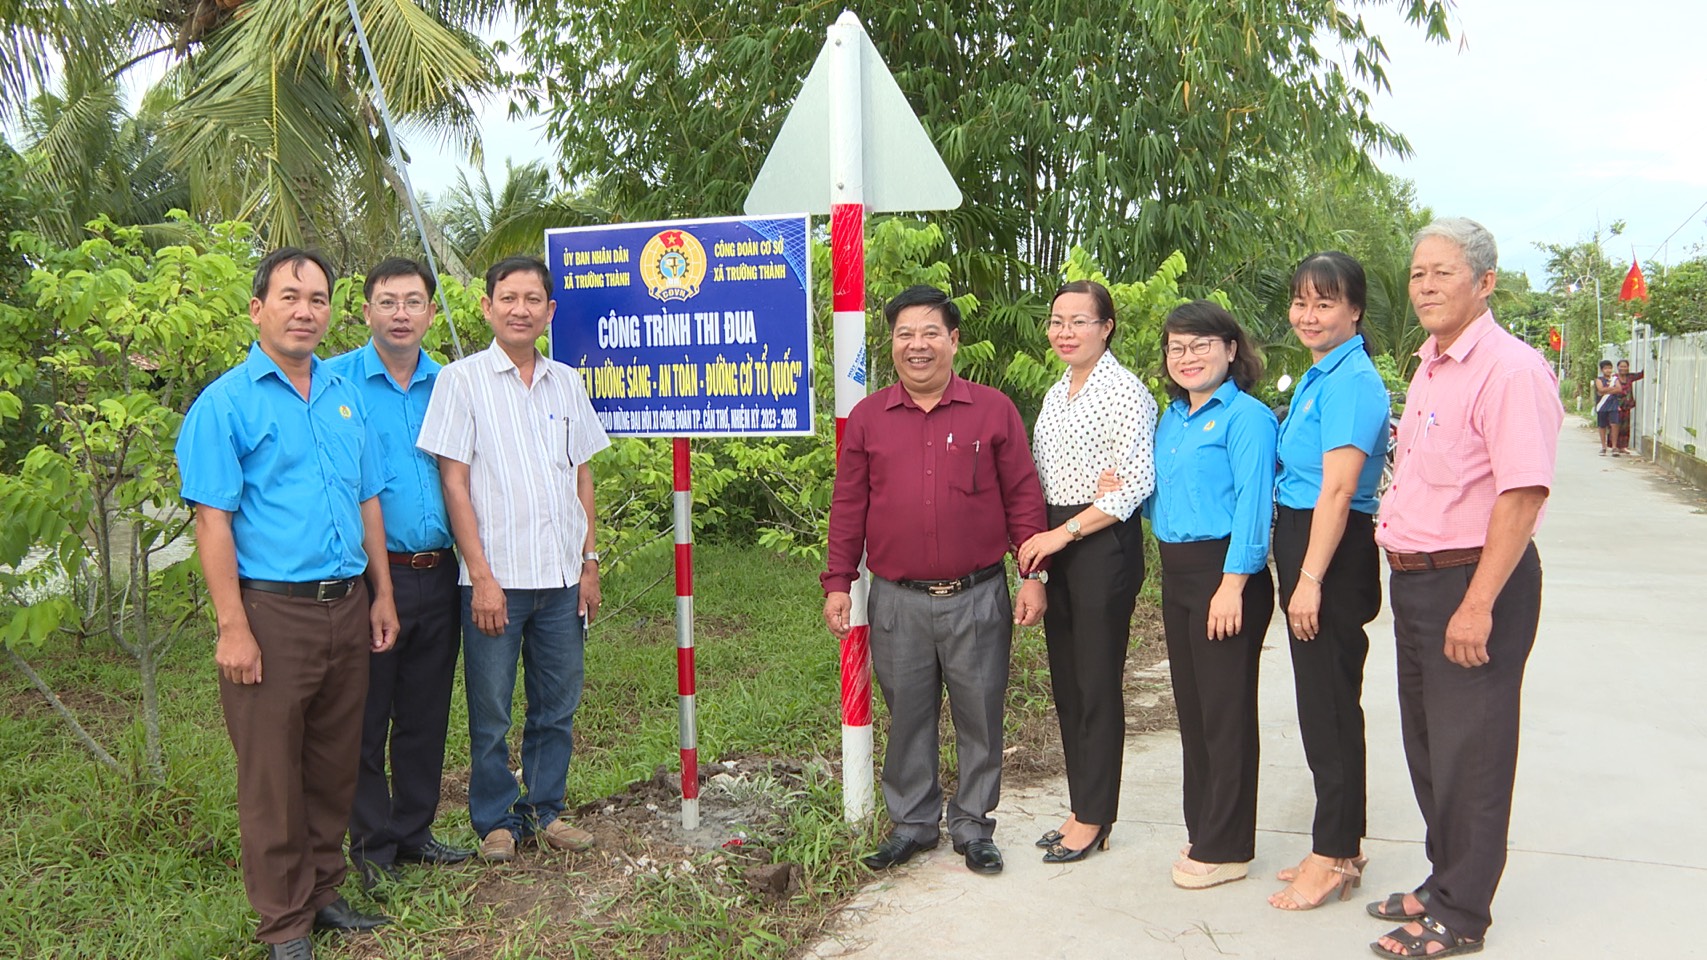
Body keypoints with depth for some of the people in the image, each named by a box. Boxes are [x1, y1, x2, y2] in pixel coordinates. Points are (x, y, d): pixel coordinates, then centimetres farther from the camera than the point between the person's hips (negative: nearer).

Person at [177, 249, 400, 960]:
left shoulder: (346, 398, 12)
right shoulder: (225, 402, -5)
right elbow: (212, 520, -10)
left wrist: (381, 596, 13)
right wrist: (233, 628, -15)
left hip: (348, 608, 5)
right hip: (273, 612, -5)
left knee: (334, 763, 14)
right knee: (272, 773, 3)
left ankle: (322, 892, 29)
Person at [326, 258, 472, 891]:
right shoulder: (338, 381, -4)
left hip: (437, 575, 4)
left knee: (426, 715, 14)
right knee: (367, 718, 6)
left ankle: (414, 832, 29)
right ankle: (372, 846, 20)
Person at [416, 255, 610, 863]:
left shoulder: (566, 383, 11)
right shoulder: (461, 380, -2)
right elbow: (454, 482, -6)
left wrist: (589, 563, 9)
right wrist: (482, 575, -11)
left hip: (562, 578, 4)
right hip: (495, 579, -4)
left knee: (558, 706, 12)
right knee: (491, 712, 5)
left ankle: (546, 809, 27)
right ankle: (497, 821, 22)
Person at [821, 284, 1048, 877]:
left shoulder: (993, 411, 2)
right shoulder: (867, 418, 5)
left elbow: (1024, 498, 2)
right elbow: (848, 506, 7)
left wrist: (1034, 575, -2)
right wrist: (838, 583, 3)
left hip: (978, 598, -1)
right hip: (897, 601, 1)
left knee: (980, 715, 8)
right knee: (907, 716, 11)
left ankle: (973, 825, 25)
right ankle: (912, 822, 27)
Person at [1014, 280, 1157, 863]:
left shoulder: (1124, 391, -10)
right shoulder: (1057, 394, 15)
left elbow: (1133, 486, -16)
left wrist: (1064, 533, -16)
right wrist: (1037, 540, 7)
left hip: (1104, 546, -8)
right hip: (1055, 546, 8)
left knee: (1098, 685, -1)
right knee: (1066, 682, 11)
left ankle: (1093, 820, 10)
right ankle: (1082, 810, 22)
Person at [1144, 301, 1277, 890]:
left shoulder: (1246, 417, -11)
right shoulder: (1171, 419, 14)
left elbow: (1252, 505, -17)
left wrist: (1233, 583, -22)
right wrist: (1125, 493, -1)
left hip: (1224, 572, -8)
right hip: (1176, 572, 8)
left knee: (1226, 713, 0)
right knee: (1191, 708, 15)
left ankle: (1224, 848, 10)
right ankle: (1202, 829, 28)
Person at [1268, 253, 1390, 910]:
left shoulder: (1351, 380, -15)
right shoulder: (1319, 376, 15)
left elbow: (1337, 489, -21)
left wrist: (1310, 579, -22)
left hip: (1335, 554, -10)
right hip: (1303, 542, 10)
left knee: (1329, 704, -1)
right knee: (1323, 701, 15)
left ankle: (1334, 856, 12)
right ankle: (1340, 847, 26)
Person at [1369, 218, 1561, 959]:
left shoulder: (1510, 370, -17)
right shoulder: (1429, 367, 13)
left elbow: (1523, 494, -24)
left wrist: (1477, 605, -26)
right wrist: (1408, 574, 16)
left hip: (1473, 583, -9)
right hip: (1414, 581, 9)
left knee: (1468, 751, 1)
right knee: (1426, 743, 18)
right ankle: (1445, 880, 33)